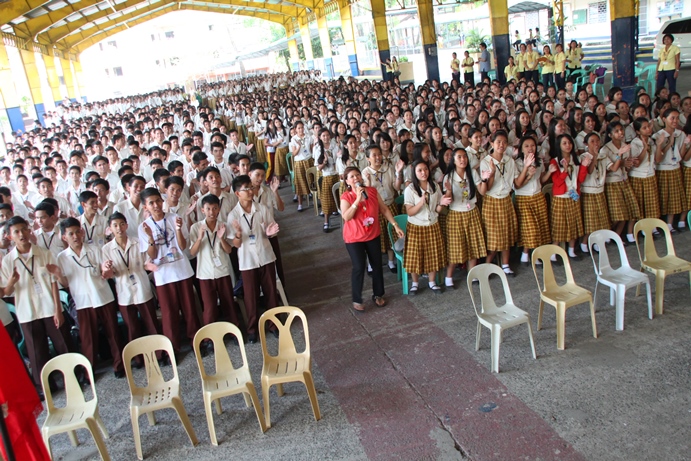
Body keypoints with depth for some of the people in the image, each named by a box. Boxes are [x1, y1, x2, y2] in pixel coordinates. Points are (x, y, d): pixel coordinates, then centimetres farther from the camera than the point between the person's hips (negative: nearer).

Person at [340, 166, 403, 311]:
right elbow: (346, 217, -27)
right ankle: (356, 300, 15)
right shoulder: (346, 197, -14)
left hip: (373, 235, 4)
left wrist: (395, 225, -3)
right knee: (359, 268, -4)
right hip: (354, 238, -4)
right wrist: (358, 199, -31)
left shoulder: (372, 191, -5)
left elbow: (384, 209, 1)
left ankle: (378, 295, 32)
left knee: (377, 265, 12)